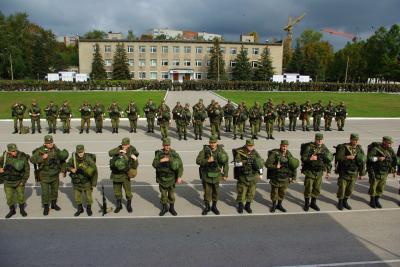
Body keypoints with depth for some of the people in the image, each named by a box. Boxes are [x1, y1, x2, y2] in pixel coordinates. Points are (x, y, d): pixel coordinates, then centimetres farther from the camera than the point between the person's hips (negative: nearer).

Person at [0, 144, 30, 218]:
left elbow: (27, 170, -11)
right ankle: (12, 210, 31)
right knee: (9, 198, 8)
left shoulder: (22, 157, -20)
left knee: (21, 196, 7)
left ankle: (22, 210, 30)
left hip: (19, 181, -1)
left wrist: (23, 181, -13)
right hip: (8, 181, 2)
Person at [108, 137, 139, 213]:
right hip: (116, 175, 3)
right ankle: (119, 205, 35)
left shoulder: (131, 152, -11)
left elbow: (135, 166, -14)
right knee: (117, 192, 15)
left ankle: (129, 205, 27)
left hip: (125, 175, -2)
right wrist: (119, 151, -33)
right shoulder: (118, 149, -4)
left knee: (128, 192, 3)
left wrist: (135, 159, -32)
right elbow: (110, 153, -22)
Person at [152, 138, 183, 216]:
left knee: (171, 194, 11)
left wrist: (179, 177, -17)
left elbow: (180, 166, -11)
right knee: (163, 194, 13)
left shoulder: (174, 154, -11)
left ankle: (172, 208, 30)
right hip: (162, 178, 1)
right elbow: (154, 164, -10)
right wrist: (160, 161, -28)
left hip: (171, 178, -1)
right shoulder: (159, 153, -7)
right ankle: (164, 208, 32)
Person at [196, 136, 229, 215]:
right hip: (206, 175, -1)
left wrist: (225, 175, -3)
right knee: (207, 191, 9)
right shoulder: (205, 150, -12)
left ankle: (214, 206, 33)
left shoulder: (221, 150, -8)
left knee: (216, 191, 13)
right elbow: (198, 161, -14)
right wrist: (207, 160, -28)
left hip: (216, 175, 1)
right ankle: (207, 207, 28)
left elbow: (225, 163, -2)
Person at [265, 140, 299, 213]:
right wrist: (276, 166, -27)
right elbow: (267, 164, -18)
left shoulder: (289, 155, -1)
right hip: (275, 178, -4)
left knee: (282, 192, 15)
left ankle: (279, 205, 35)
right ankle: (274, 205, 30)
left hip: (285, 178, 4)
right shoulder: (275, 154, -17)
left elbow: (294, 166, 9)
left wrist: (294, 177, 7)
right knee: (274, 192, 11)